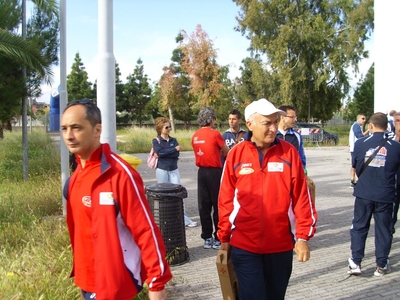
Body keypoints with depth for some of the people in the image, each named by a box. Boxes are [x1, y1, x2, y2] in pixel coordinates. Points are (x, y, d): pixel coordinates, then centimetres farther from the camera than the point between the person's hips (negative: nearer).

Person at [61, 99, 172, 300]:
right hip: (87, 281, 7)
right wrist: (80, 271, 16)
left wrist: (157, 282, -18)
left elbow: (147, 231, -19)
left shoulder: (120, 173, -19)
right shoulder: (77, 175, 4)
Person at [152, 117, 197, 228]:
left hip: (174, 170, 3)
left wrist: (164, 154, -14)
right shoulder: (156, 141, 1)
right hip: (162, 170, -2)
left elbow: (177, 154, -4)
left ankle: (185, 219, -3)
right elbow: (160, 152, -17)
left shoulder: (173, 140, 10)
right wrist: (174, 149, -12)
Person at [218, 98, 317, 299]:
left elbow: (301, 197, -2)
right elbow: (226, 200, 1)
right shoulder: (236, 154, -4)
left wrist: (303, 236, -4)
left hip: (281, 245, 2)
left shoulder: (289, 152, -3)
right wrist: (224, 238, 6)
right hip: (244, 246, -1)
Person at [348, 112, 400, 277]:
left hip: (364, 194, 0)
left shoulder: (360, 144, -7)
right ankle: (381, 265, 19)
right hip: (385, 195, 0)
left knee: (359, 227, 12)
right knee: (383, 229, 12)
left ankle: (355, 262, 10)